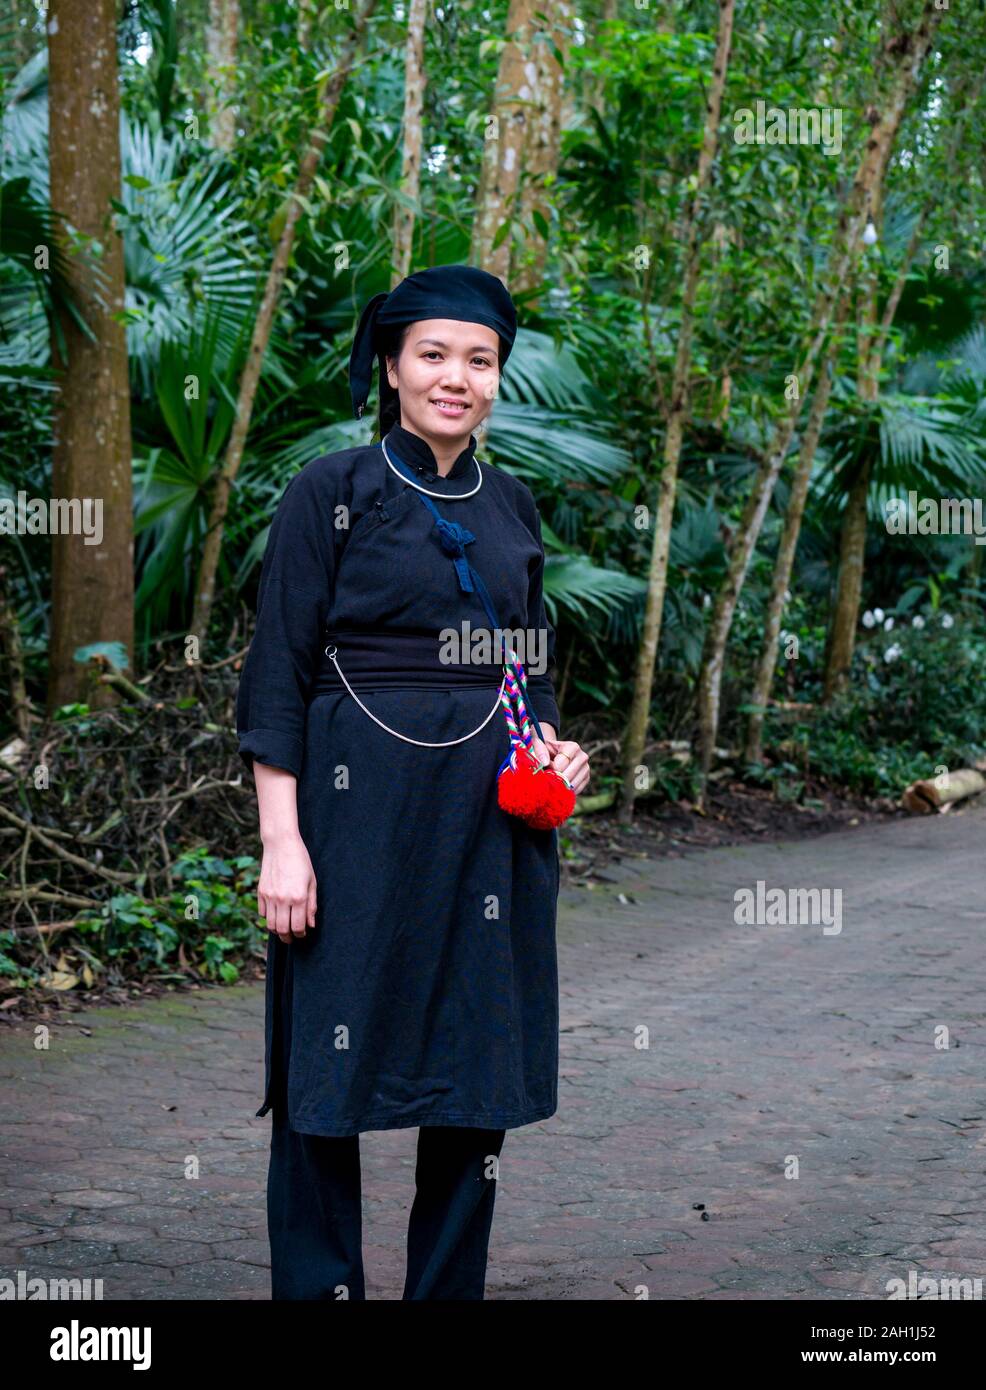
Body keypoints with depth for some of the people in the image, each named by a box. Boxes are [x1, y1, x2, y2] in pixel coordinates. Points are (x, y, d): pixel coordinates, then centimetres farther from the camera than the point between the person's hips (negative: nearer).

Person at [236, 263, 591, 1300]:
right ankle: (318, 1286, 13)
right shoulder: (331, 492, -2)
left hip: (490, 823, 5)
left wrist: (552, 748, 1)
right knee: (330, 1064, -1)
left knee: (479, 1071, 7)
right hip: (359, 813, -5)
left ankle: (449, 1287, 19)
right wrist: (281, 837, -13)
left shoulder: (512, 506, 13)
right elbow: (277, 677, -6)